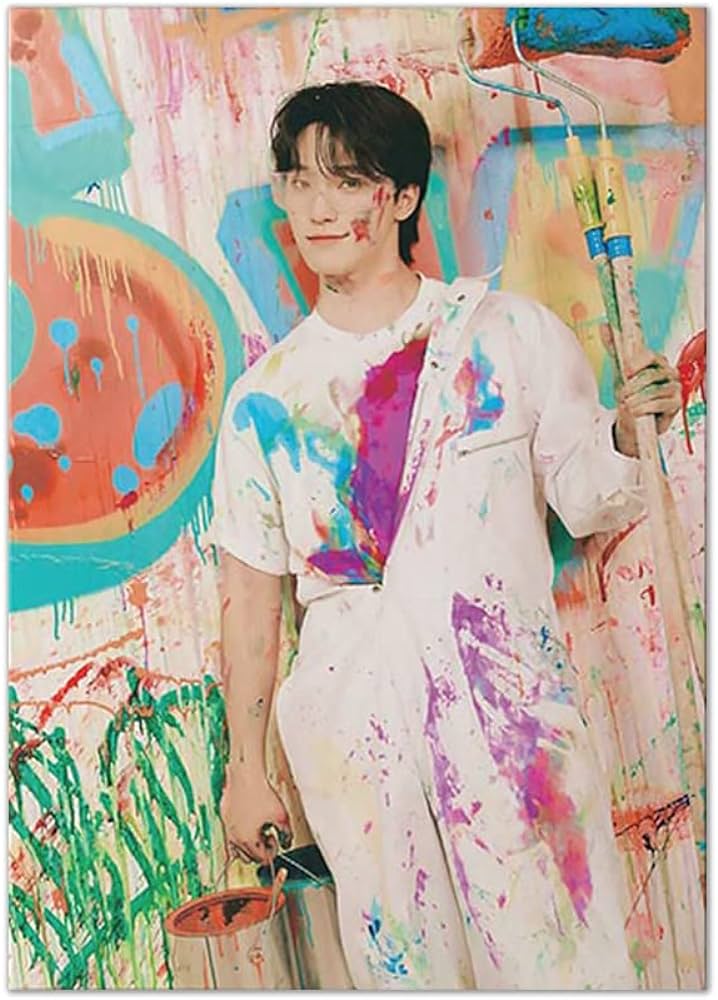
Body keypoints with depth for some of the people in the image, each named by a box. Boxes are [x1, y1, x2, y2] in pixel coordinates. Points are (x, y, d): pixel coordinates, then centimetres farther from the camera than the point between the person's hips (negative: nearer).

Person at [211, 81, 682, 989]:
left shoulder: (511, 333, 0)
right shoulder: (266, 395, 3)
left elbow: (589, 506, 6)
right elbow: (251, 597, 7)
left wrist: (624, 433, -15)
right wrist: (245, 770, 9)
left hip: (510, 709, -1)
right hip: (352, 733, 1)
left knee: (561, 959, 5)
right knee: (400, 966, 11)